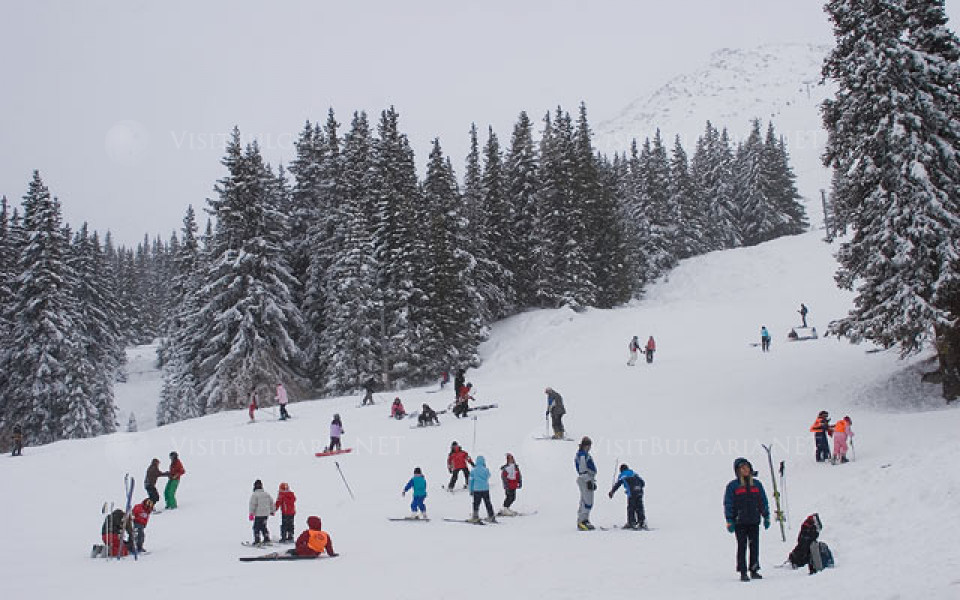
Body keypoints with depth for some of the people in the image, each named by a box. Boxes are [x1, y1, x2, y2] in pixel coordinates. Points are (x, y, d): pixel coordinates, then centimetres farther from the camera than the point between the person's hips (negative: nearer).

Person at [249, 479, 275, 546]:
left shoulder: (254, 495, -10)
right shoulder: (266, 494, 10)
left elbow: (253, 505, -12)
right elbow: (271, 502, 18)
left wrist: (251, 514, -8)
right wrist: (272, 511, 29)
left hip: (258, 514, -6)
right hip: (266, 514, 6)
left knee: (256, 527, 0)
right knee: (263, 527, 17)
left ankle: (257, 541, -5)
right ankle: (267, 539, 15)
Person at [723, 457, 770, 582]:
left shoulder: (757, 484, 11)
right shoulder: (732, 486, 0)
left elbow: (763, 502, 16)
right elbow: (728, 504, 0)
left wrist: (766, 517, 11)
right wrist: (729, 521, -6)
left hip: (754, 521, 3)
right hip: (740, 522, -3)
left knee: (754, 546, 5)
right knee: (742, 546, -3)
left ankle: (754, 570, 16)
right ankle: (743, 572, 2)